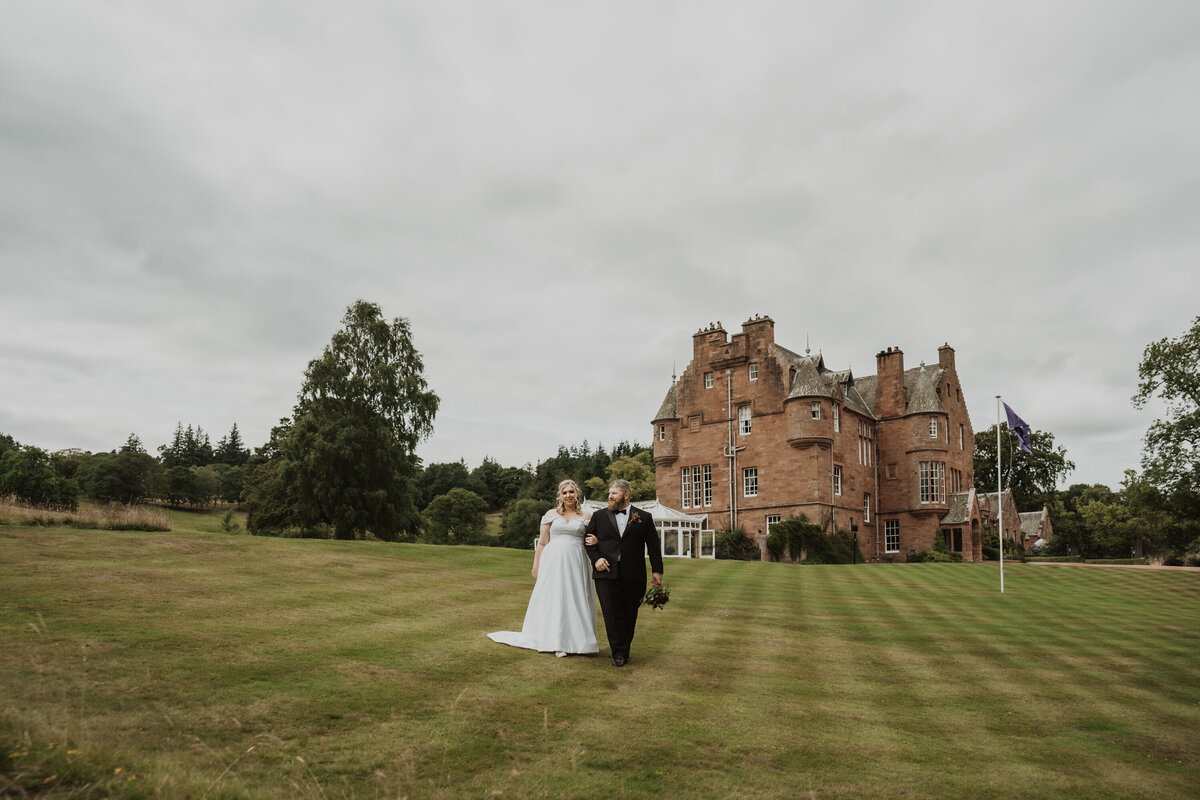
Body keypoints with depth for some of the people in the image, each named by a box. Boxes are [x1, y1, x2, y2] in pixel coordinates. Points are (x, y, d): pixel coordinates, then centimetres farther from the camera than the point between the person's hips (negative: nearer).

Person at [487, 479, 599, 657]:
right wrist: (536, 566, 4)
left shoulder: (586, 517, 7)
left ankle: (581, 640, 12)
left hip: (576, 563, 0)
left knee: (578, 600, 2)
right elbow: (542, 542, 8)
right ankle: (557, 642, 9)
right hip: (554, 562, 0)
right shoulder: (551, 514, 7)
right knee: (554, 599, 1)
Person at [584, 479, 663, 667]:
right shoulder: (599, 516, 10)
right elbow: (588, 539, 14)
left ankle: (625, 649, 22)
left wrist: (657, 570, 2)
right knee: (612, 614, -5)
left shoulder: (644, 517, 6)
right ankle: (619, 653, 1)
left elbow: (653, 545, 7)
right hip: (606, 573, 0)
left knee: (629, 614, 7)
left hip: (633, 575, 0)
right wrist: (596, 558, -2)